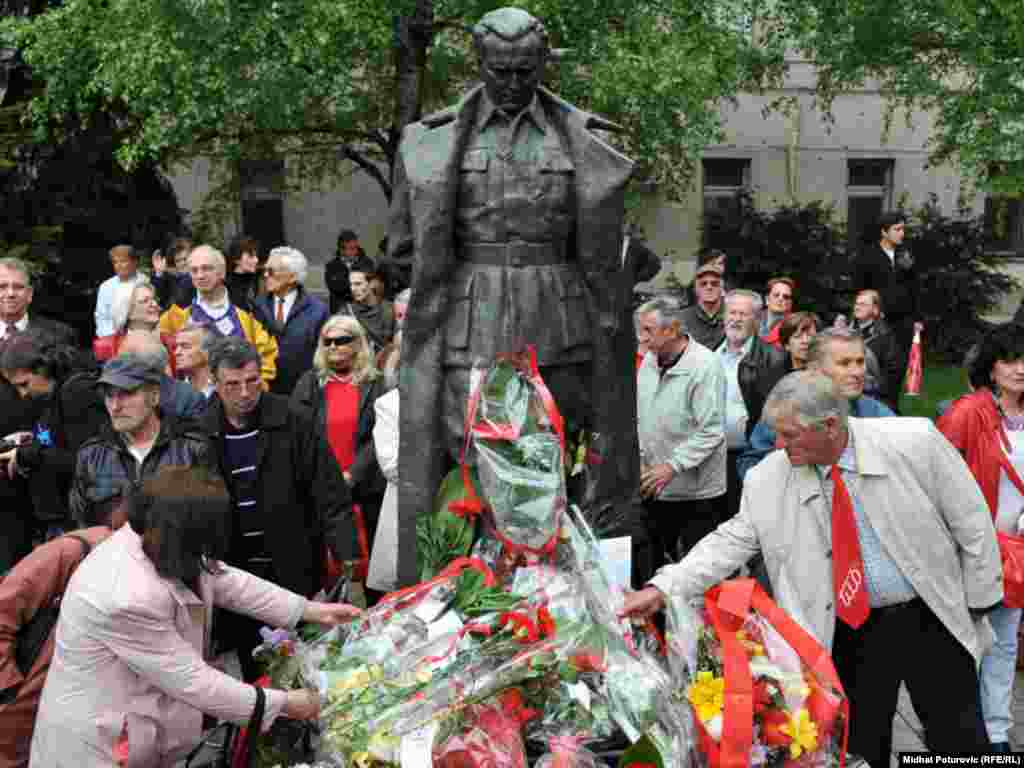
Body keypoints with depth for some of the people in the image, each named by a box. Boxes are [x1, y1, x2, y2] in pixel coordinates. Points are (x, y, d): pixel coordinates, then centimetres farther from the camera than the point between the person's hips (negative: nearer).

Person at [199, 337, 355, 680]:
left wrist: (348, 563, -18)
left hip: (292, 570, -2)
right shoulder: (201, 433, -2)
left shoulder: (293, 424, -9)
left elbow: (332, 500, -10)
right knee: (249, 666, 11)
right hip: (234, 571, 2)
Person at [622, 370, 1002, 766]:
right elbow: (731, 540, -6)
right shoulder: (770, 478, -12)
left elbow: (971, 521, -6)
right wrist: (663, 588, -15)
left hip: (932, 619, -1)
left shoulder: (914, 442, -17)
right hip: (850, 631, 1)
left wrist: (978, 600, 0)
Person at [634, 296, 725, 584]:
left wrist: (672, 466, -22)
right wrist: (640, 459, 3)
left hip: (696, 492, -7)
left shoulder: (705, 366, -16)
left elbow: (711, 432, -19)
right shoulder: (648, 362, 6)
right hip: (656, 488, 7)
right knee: (653, 561, 15)